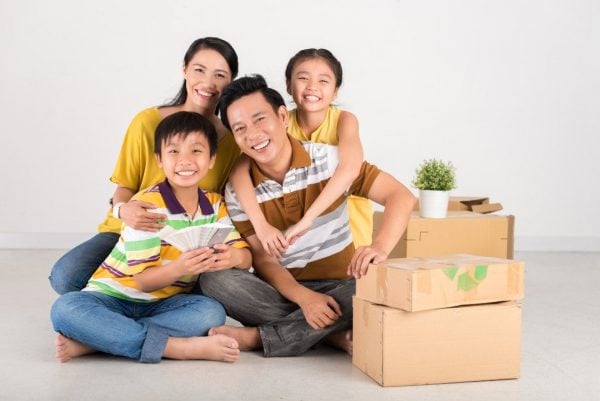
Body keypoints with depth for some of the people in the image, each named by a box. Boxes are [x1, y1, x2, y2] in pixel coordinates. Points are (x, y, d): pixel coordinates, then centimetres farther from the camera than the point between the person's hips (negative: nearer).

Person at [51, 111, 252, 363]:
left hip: (164, 304, 4)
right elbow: (143, 280, -18)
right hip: (114, 298, -3)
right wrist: (178, 268, -40)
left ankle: (91, 341, -27)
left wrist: (234, 257, -31)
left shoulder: (214, 206, 3)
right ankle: (177, 347, -37)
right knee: (66, 308, -33)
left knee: (212, 312, -29)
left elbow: (246, 256, -5)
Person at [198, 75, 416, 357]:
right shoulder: (237, 191, -4)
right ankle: (335, 334, -24)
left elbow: (401, 196, -16)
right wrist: (304, 298, -28)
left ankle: (257, 337, -23)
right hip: (280, 290, 1)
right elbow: (263, 260, -8)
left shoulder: (330, 159, -11)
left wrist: (380, 247, -37)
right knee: (214, 279, -26)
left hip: (337, 287, -1)